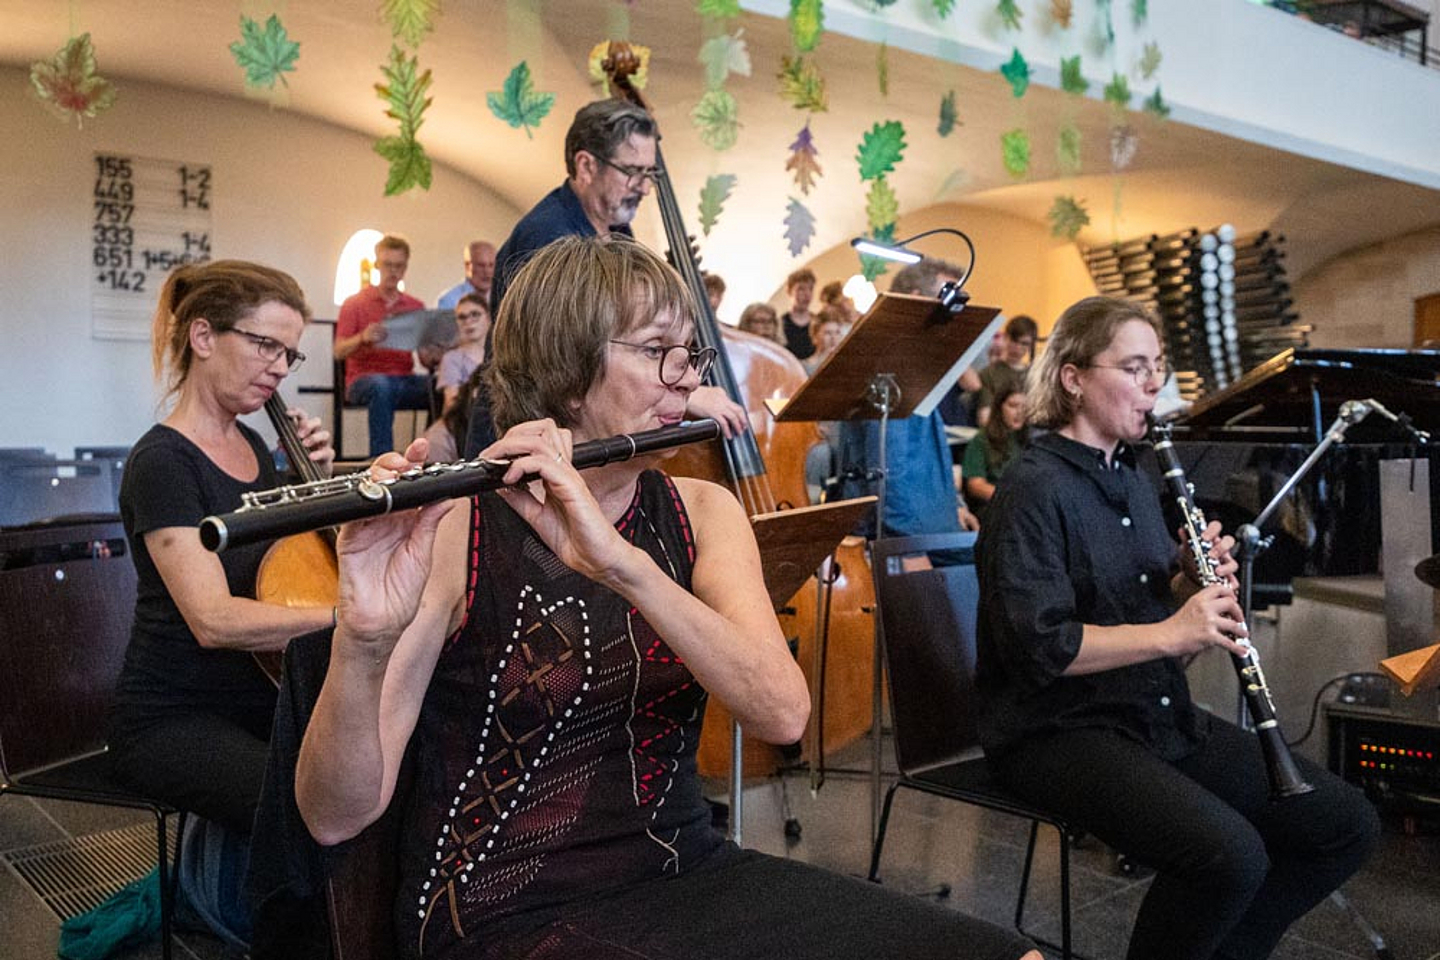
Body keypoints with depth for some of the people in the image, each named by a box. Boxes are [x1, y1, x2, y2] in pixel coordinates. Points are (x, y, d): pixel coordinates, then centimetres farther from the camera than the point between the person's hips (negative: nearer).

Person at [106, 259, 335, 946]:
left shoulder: (251, 445, 9)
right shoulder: (161, 463, -14)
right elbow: (213, 618, -26)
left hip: (259, 700, 8)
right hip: (174, 721, -8)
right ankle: (214, 884, -2)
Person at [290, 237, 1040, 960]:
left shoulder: (702, 512, 3)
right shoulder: (452, 533, -10)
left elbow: (783, 713, -15)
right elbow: (336, 815, -15)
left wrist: (620, 563, -29)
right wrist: (364, 642, -34)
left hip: (684, 874, 5)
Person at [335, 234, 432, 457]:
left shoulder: (416, 307, 16)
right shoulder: (355, 303, 8)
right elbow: (339, 352, -3)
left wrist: (433, 356, -15)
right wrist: (363, 338, -25)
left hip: (405, 380, 3)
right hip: (364, 378, -3)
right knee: (382, 386, -38)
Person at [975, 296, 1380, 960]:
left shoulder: (1131, 480, 14)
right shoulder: (1034, 489, -15)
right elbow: (1038, 645, -22)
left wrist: (1196, 581, -3)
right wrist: (1170, 634, -24)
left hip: (1163, 717, 9)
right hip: (1060, 731, -9)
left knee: (1348, 824, 1)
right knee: (1231, 854, -29)